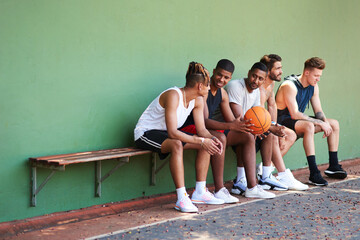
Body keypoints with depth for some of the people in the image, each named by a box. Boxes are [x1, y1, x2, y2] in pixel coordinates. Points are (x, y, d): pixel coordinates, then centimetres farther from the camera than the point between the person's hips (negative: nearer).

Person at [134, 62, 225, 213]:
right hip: (145, 133, -9)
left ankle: (200, 192, -1)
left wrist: (212, 138, -21)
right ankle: (182, 198, -35)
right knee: (176, 145, -38)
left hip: (164, 133, 9)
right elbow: (172, 133, -34)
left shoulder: (198, 100, -1)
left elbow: (201, 129, 1)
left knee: (206, 144, -5)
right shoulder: (173, 95, -28)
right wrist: (201, 141, -34)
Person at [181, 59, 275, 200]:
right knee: (220, 138, -38)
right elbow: (204, 121, -28)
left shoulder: (222, 93, 9)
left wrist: (246, 125, -11)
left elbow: (231, 120, 10)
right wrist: (231, 126, -38)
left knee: (247, 137, 0)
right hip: (191, 129, -9)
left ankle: (252, 187, -2)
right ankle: (219, 191, -32)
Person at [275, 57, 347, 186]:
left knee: (334, 124, 4)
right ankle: (314, 173, -40)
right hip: (283, 121, -9)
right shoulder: (290, 86, -22)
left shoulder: (313, 87, 5)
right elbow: (295, 114, -28)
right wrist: (320, 123, -27)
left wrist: (325, 123, -14)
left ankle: (333, 166, 10)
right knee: (309, 126, -38)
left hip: (298, 121, 9)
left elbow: (318, 111, 8)